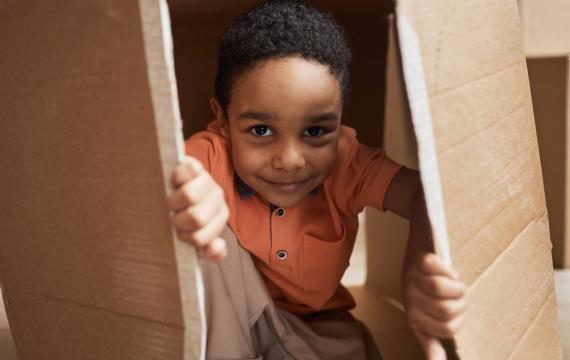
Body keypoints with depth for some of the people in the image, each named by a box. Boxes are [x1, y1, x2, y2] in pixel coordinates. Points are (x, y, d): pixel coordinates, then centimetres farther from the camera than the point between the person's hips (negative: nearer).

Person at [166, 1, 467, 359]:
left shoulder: (345, 160, -22)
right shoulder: (214, 155, -25)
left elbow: (423, 193, -36)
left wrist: (421, 264, -59)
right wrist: (179, 196, -71)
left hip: (316, 323, 2)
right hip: (227, 319, -1)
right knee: (209, 238, -29)